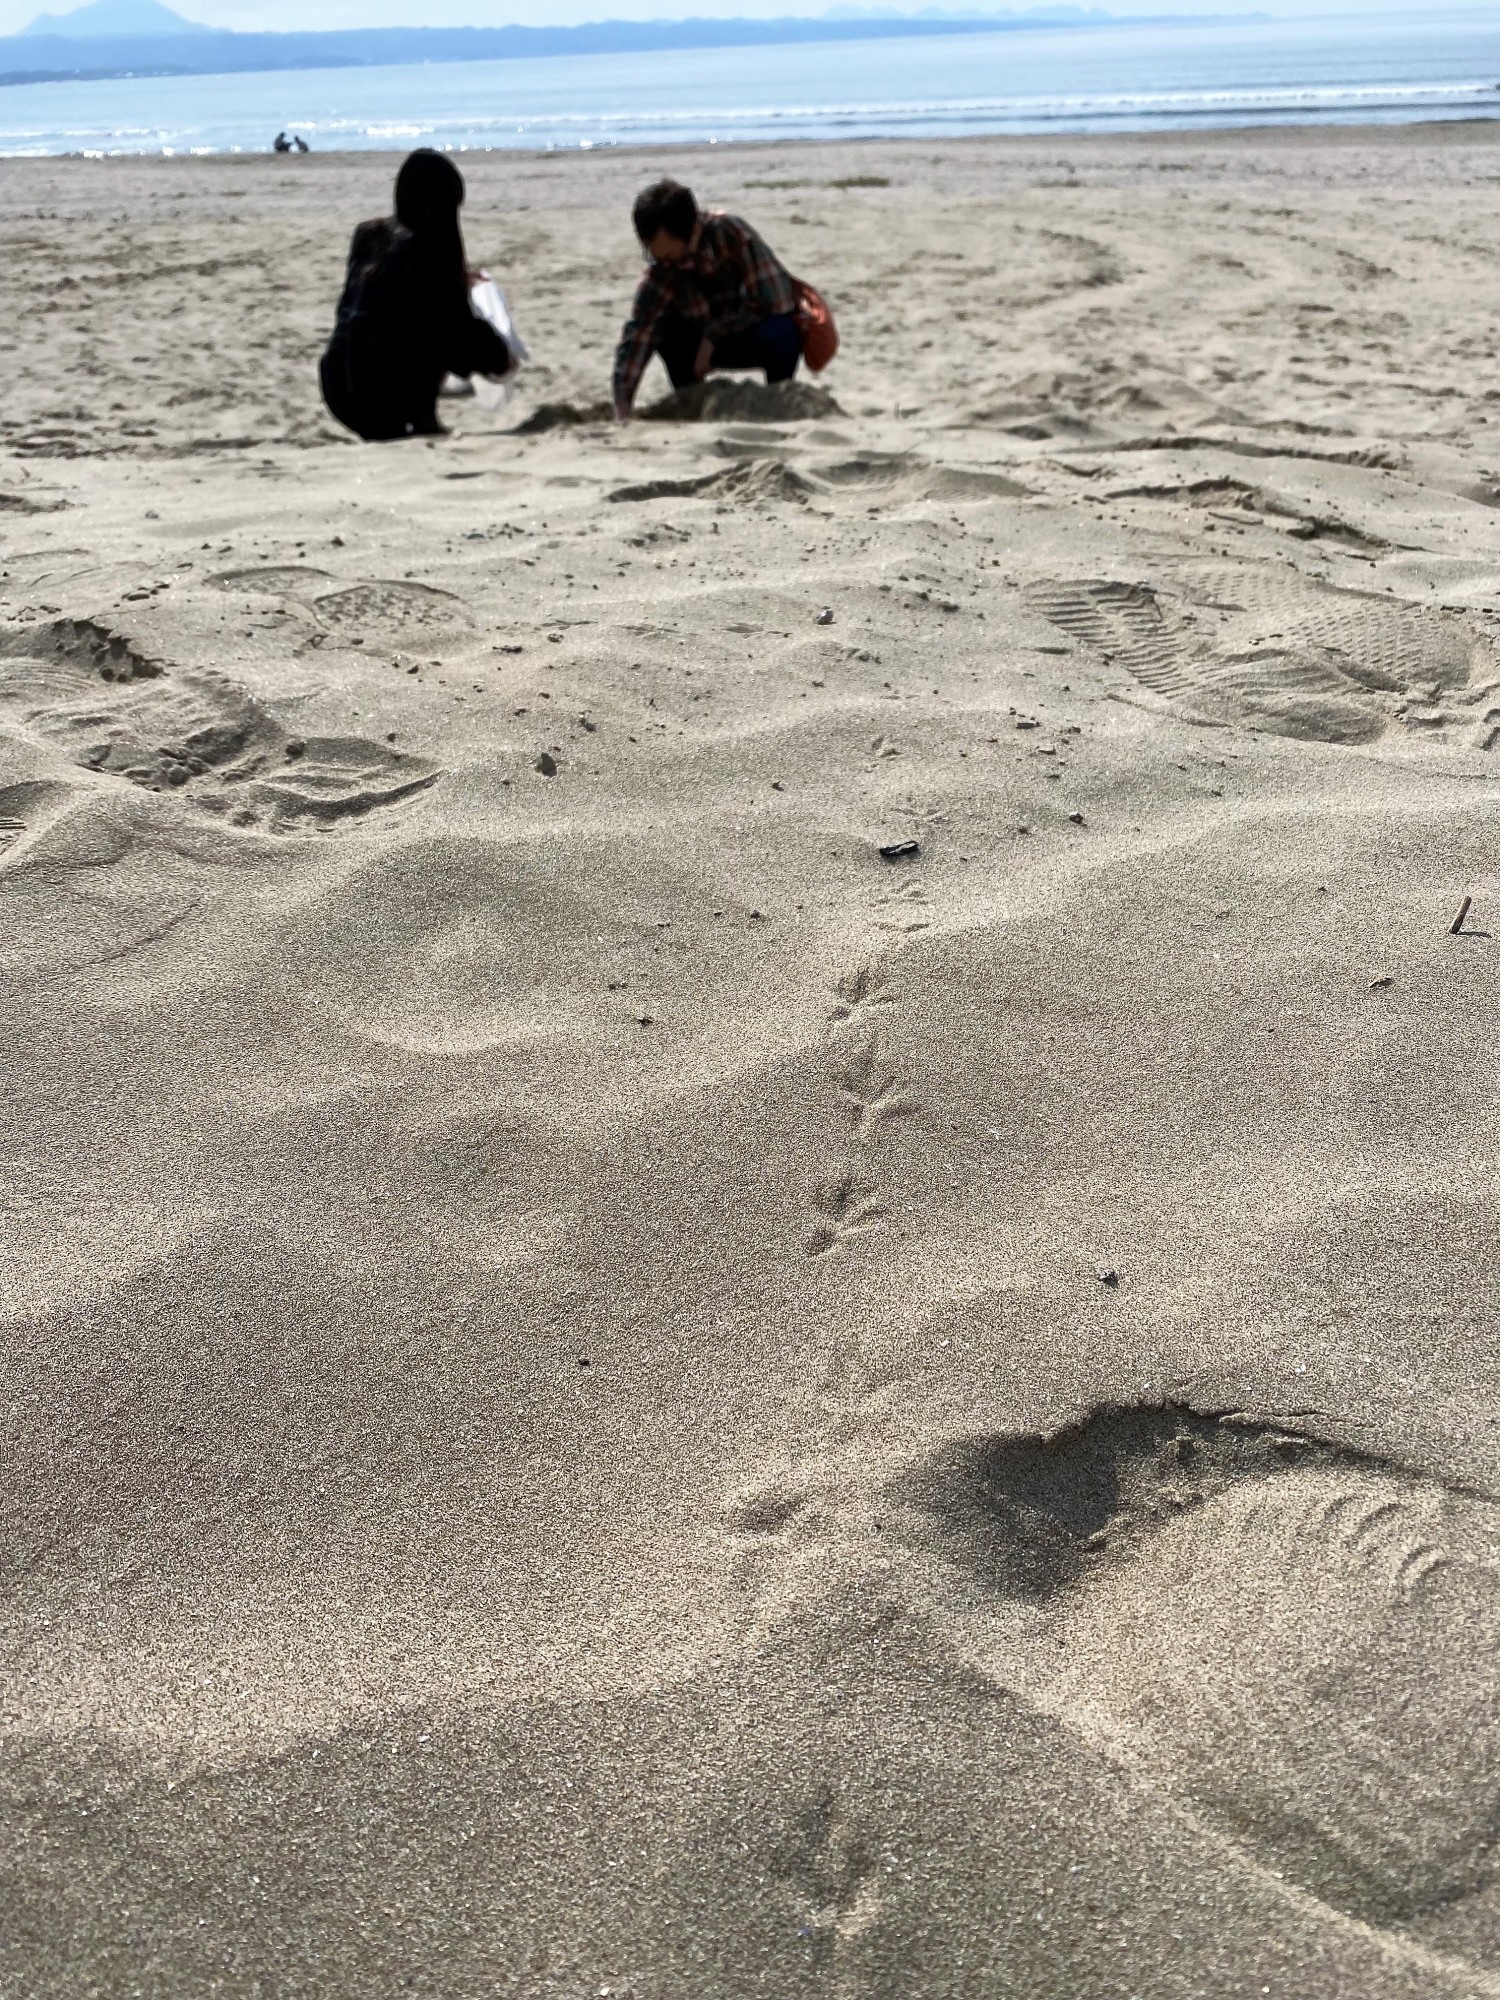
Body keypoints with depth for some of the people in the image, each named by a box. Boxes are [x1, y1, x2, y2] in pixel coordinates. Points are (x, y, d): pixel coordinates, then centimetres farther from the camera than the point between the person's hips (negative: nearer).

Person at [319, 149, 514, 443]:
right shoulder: (427, 247, -9)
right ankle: (420, 420, 3)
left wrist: (454, 278, 39)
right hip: (386, 399, -7)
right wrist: (500, 359, 13)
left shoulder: (369, 236, 12)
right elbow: (459, 325, -4)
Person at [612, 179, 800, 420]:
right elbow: (639, 335, -25)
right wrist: (622, 411, -35)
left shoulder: (732, 234, -29)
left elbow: (772, 302, -29)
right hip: (721, 340, 4)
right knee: (664, 328, -19)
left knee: (772, 335, -37)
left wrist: (712, 336, -23)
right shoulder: (663, 270, -18)